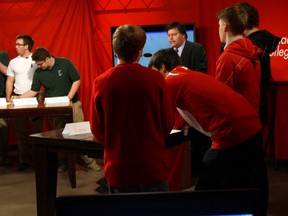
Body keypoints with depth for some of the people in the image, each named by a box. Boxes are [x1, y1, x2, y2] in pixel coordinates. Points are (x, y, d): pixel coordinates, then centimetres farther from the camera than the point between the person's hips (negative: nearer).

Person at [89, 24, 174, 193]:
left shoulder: (101, 82, -8)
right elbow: (168, 123, 0)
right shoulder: (156, 78, -9)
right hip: (153, 167, -1)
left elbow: (97, 130, 1)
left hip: (118, 168, 1)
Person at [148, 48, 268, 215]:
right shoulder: (191, 76, 21)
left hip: (232, 134, -9)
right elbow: (180, 122, 28)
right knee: (252, 189, 21)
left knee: (206, 190, 8)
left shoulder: (171, 81, -4)